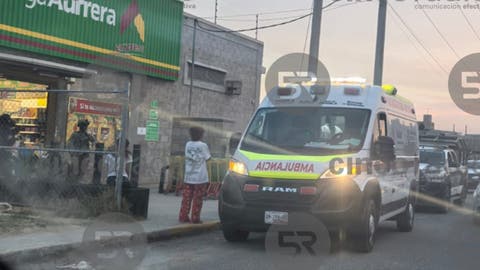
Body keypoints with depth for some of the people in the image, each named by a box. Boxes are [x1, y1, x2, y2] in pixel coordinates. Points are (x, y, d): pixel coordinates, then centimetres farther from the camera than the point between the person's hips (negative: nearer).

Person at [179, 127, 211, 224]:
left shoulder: (188, 145, 4)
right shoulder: (203, 145, -9)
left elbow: (187, 156, 13)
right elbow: (207, 158, 0)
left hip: (188, 177, 4)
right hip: (200, 178, -4)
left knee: (186, 198, 8)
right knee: (197, 199, 1)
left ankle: (183, 217, 10)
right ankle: (195, 218, 2)